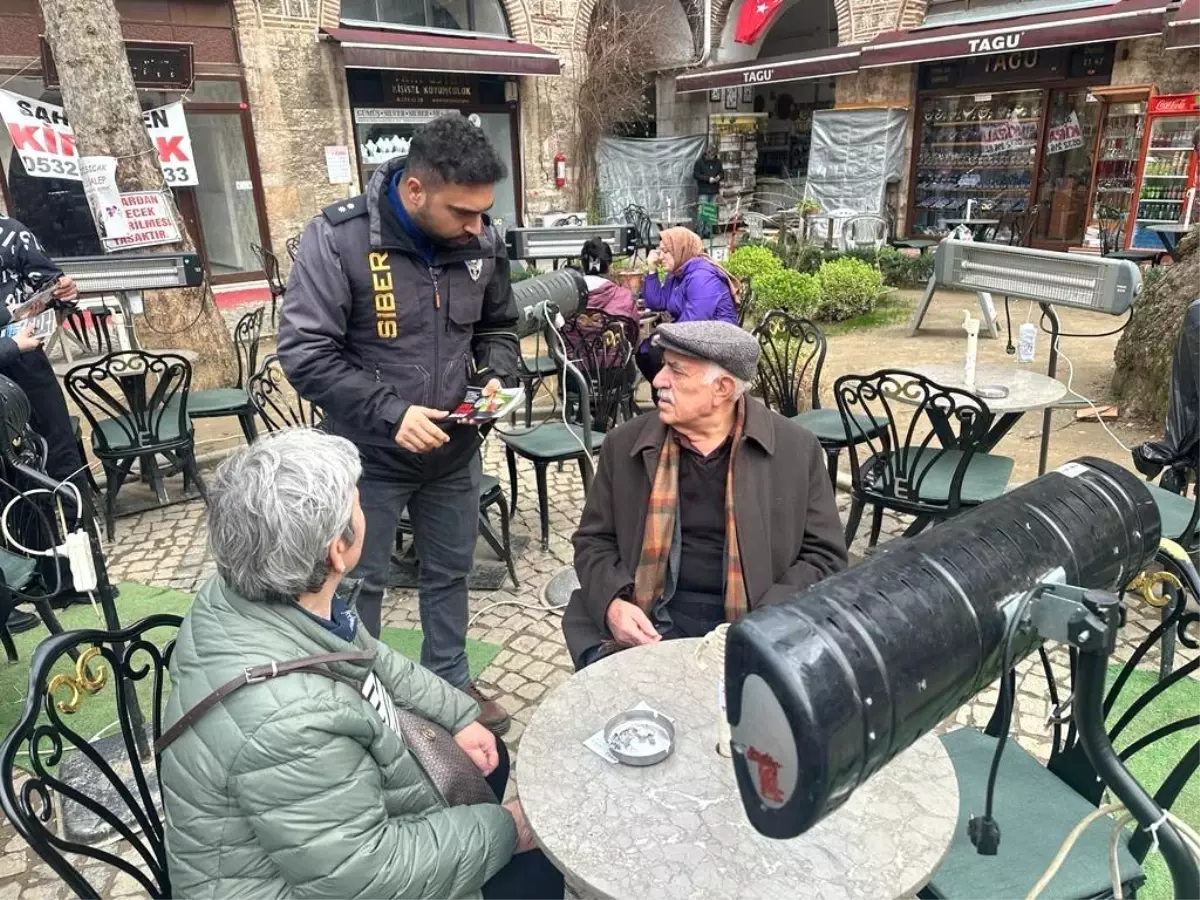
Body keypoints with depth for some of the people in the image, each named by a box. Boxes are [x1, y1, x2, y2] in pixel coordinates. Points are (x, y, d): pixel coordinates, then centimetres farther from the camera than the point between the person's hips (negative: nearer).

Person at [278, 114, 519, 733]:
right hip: (367, 455, -4)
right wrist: (390, 412, -27)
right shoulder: (337, 238, -20)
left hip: (455, 450, 4)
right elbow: (304, 352, -19)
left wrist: (495, 377, -10)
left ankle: (450, 682, 42)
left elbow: (498, 327, 10)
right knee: (359, 584, 13)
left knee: (449, 572, 20)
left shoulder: (482, 241, -6)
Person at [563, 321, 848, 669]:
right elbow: (594, 539, 10)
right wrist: (611, 602, -10)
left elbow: (824, 554, 2)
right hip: (649, 624, 1)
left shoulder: (795, 449, -2)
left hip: (752, 629, 0)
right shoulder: (624, 444, 3)